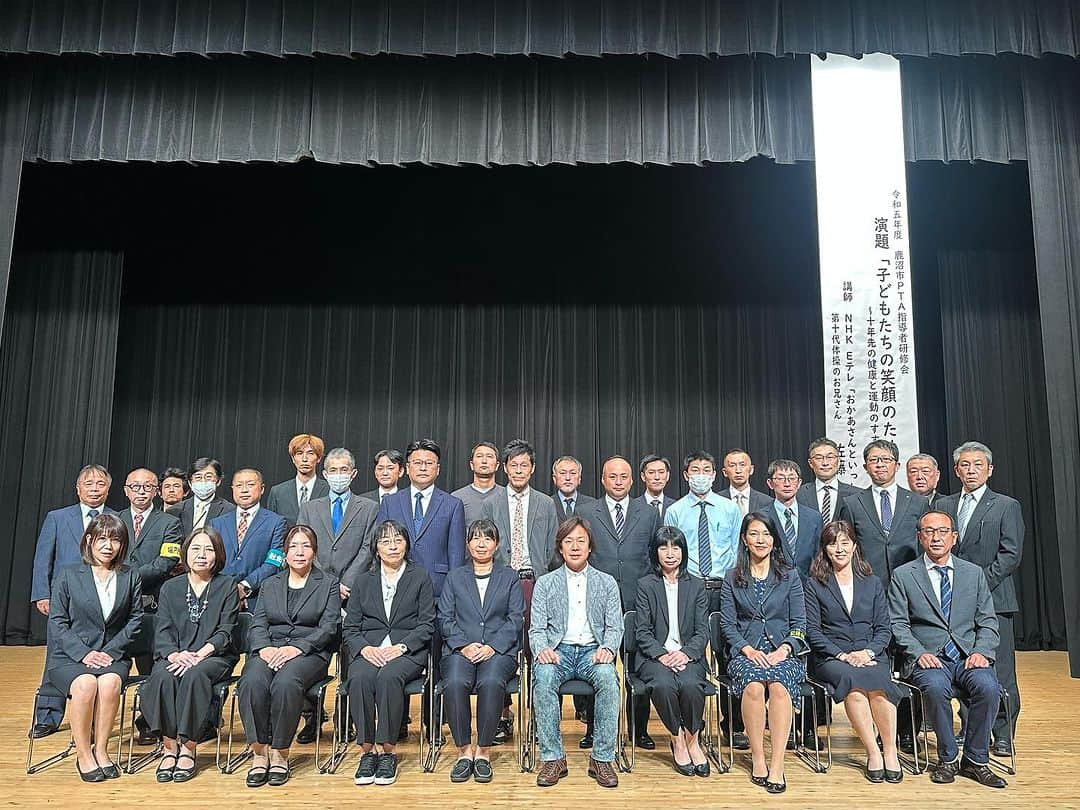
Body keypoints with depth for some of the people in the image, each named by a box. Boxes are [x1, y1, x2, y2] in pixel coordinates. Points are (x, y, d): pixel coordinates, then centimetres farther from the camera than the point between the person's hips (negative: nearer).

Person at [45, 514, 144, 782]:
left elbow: (135, 619, 6)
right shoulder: (67, 575, 4)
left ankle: (101, 750, -16)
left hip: (112, 655, 1)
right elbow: (57, 621, -1)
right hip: (68, 657, -1)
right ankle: (83, 755, -16)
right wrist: (84, 653, -13)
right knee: (86, 684, -32)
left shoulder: (130, 577, 9)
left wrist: (111, 650, -8)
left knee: (110, 682, -32)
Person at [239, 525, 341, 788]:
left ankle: (280, 753, -21)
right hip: (269, 650, 3)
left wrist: (296, 648, -14)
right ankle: (259, 752, -22)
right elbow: (258, 624, 11)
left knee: (286, 682, -35)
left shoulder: (329, 583, 11)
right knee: (252, 682, -31)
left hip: (309, 652, -3)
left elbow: (329, 627, 0)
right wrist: (264, 648, -11)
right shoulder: (269, 585, 22)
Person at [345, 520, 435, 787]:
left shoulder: (420, 578, 11)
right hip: (369, 651, 2)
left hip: (407, 652, -2)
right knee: (360, 678, -32)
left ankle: (388, 752, -25)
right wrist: (365, 648, -9)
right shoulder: (364, 581, 18)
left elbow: (427, 625, 3)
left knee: (389, 676, -34)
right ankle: (367, 751, -23)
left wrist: (400, 647, -12)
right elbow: (350, 628, 11)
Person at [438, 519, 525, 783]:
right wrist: (463, 646, -8)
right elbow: (445, 618, 10)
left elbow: (515, 618, 6)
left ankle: (483, 752, -19)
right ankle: (464, 751, -17)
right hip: (461, 650, 1)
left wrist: (492, 647, -9)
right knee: (454, 683, -32)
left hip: (499, 650, -1)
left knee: (491, 682, -34)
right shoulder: (455, 577, 19)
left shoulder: (509, 576, 16)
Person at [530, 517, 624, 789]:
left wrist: (607, 649, -15)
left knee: (608, 677, -33)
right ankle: (553, 758, -22)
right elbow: (537, 628, 6)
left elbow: (614, 627, 8)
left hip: (592, 650, 0)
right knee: (543, 677, -33)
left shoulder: (607, 583, 14)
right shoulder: (545, 583, 13)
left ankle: (602, 758, -22)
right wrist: (542, 650, -18)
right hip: (558, 651, 0)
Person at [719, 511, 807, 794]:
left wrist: (784, 649, -10)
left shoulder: (789, 576, 11)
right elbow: (727, 623, 7)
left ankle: (777, 764, -29)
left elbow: (799, 623, 7)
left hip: (783, 651, 0)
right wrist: (747, 649, -10)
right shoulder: (732, 578, 12)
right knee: (753, 685, -32)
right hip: (746, 651, 0)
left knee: (778, 685, -33)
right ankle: (758, 759, -19)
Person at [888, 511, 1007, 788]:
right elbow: (898, 625, 2)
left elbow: (988, 621, 11)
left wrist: (981, 652, -7)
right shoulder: (903, 576, 6)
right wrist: (919, 653, -14)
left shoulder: (974, 573, 14)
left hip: (969, 657, 2)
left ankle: (976, 760, -8)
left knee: (988, 686, -29)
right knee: (936, 687, -33)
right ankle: (948, 759, -10)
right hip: (927, 658, -2)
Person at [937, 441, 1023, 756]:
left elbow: (1011, 554, -6)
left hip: (992, 599, -3)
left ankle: (1003, 736, 12)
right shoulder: (943, 506, 12)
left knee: (999, 671, 0)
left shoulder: (1007, 506, 2)